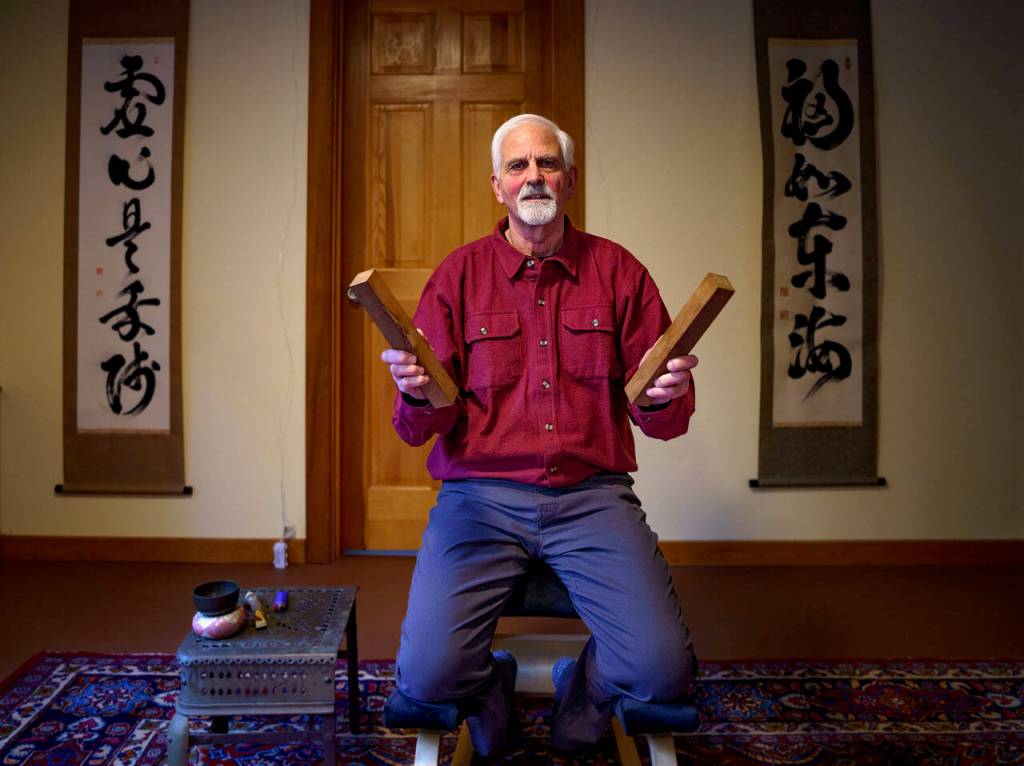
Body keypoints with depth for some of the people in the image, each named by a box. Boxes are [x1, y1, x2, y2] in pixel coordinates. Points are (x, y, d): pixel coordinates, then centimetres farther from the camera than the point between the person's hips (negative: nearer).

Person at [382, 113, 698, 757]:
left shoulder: (618, 271, 7)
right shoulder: (459, 275, 6)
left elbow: (661, 422, 5)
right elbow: (420, 429, 3)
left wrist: (668, 397, -18)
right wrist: (419, 397, -20)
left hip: (592, 495, 1)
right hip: (482, 493, 0)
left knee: (664, 670, -18)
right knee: (427, 675, -18)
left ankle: (585, 689, 19)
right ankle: (493, 690, 19)